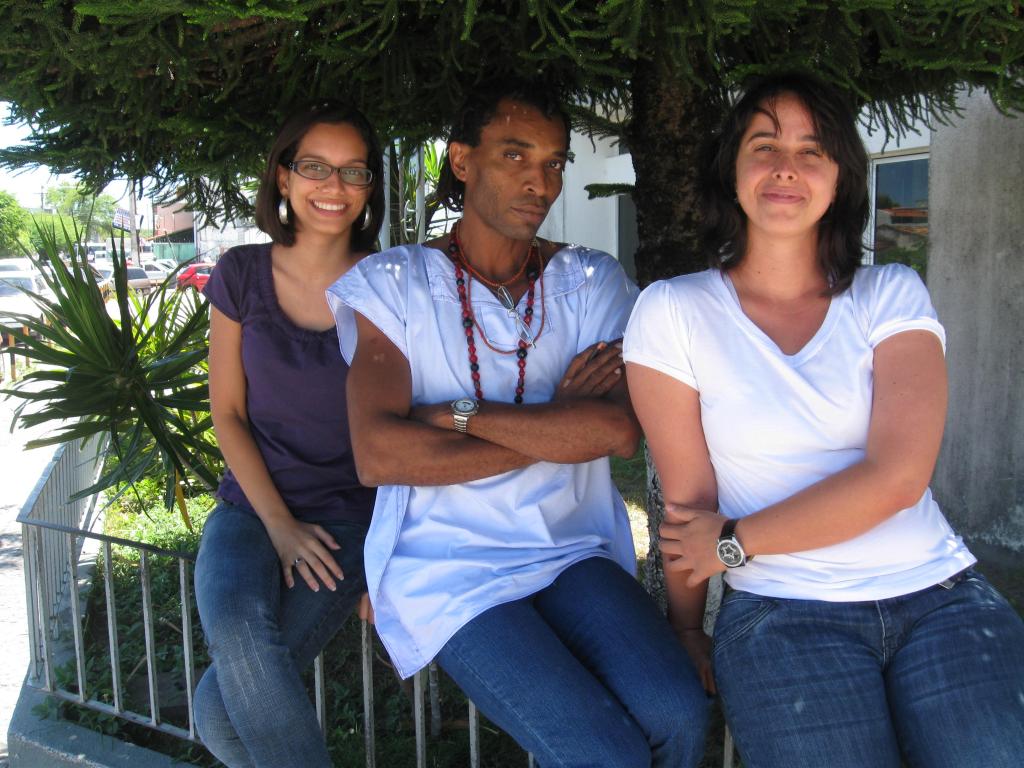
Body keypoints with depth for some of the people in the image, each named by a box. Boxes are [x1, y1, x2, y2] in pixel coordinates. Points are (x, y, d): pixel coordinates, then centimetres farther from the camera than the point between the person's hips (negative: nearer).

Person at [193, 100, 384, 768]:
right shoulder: (242, 274, 2)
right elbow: (228, 412, 4)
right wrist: (279, 525, -7)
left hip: (351, 515, -2)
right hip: (253, 504, 3)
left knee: (222, 708, -22)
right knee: (234, 629, -31)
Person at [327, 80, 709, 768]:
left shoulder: (591, 281, 8)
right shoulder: (394, 283, 1)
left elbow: (622, 428, -10)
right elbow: (378, 455, -13)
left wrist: (457, 413, -11)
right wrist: (557, 428, -9)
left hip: (574, 552, 3)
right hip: (450, 570, -2)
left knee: (676, 711, -22)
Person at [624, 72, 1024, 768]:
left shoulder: (893, 296, 7)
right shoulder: (672, 312, 2)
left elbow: (897, 476, -6)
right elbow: (689, 501, 4)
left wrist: (734, 541, -6)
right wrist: (686, 632, 9)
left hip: (941, 595, 2)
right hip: (783, 617, -2)